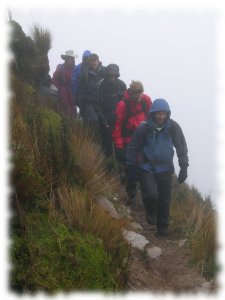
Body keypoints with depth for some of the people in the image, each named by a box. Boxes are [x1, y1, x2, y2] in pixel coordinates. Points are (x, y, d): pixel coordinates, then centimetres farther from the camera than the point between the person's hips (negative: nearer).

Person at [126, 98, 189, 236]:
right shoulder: (144, 128, -14)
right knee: (151, 194, -19)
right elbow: (133, 148, -2)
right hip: (147, 167, -2)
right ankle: (151, 212, 15)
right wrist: (130, 167, 4)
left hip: (165, 169, 2)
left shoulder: (173, 127, -10)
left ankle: (163, 226, 27)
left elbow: (182, 147, 1)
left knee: (165, 199, 7)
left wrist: (184, 168, -1)